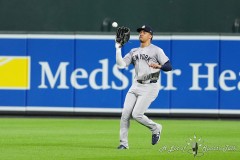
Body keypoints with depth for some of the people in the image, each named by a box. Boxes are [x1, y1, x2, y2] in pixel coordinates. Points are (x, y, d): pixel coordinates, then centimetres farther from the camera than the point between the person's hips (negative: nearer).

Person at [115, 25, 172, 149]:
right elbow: (121, 65, 6)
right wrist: (118, 49, -1)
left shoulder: (156, 50, 0)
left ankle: (155, 128, 11)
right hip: (136, 86, 6)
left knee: (136, 114, -15)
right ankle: (123, 143, 3)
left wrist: (159, 66, -27)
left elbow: (169, 66, -7)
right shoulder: (134, 52, 17)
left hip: (150, 87, -6)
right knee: (125, 113, -5)